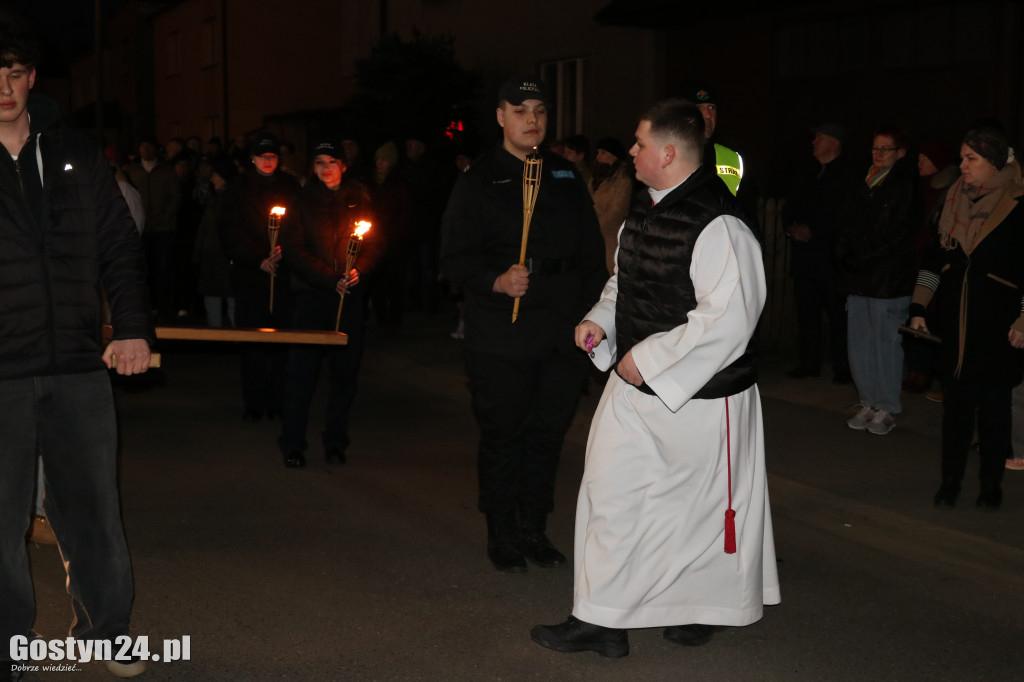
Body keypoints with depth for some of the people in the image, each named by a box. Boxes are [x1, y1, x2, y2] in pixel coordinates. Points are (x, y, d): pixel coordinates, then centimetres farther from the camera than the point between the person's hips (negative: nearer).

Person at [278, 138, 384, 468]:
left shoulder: (358, 199, 11)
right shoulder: (302, 200, 5)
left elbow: (376, 244, 7)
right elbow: (295, 251, -2)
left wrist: (359, 271, -13)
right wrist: (330, 280, -12)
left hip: (351, 294, 2)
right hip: (312, 293, -2)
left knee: (345, 369, 4)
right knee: (302, 369, -4)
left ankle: (336, 441, 15)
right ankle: (292, 443, 4)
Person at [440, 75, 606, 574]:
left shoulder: (566, 177, 14)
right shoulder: (479, 181, 1)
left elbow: (591, 253, 16)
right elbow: (454, 257, -5)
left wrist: (590, 314, 7)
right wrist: (496, 281, -22)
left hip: (563, 337, 4)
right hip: (502, 340, -4)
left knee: (548, 433, 10)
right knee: (502, 436, 2)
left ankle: (534, 528, 23)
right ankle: (502, 535, 16)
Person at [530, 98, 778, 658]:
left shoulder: (717, 225, -23)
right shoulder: (644, 209, 7)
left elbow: (726, 319, -28)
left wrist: (646, 360, -22)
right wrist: (600, 318, 3)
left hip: (698, 398, -9)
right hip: (635, 383, 9)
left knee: (702, 505, 9)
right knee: (609, 492, 11)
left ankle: (705, 608, 29)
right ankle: (600, 621, 22)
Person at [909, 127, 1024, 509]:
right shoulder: (955, 200, 6)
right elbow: (936, 257, 12)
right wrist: (918, 308, 9)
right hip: (956, 320, 4)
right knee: (956, 398, 5)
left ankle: (991, 482, 14)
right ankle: (951, 480, 14)